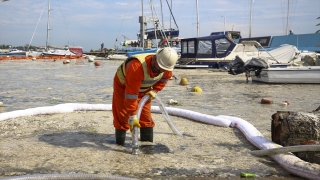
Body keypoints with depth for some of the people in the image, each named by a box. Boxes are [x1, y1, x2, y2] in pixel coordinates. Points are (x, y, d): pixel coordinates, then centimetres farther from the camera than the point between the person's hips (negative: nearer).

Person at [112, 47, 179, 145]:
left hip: (143, 89, 5)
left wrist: (154, 90, -8)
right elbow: (131, 93, -42)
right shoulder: (137, 66, -45)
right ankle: (120, 144, 9)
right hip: (123, 85, -5)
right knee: (122, 117, -5)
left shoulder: (166, 67, -24)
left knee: (146, 117, 2)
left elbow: (165, 77, 4)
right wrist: (132, 117, -38)